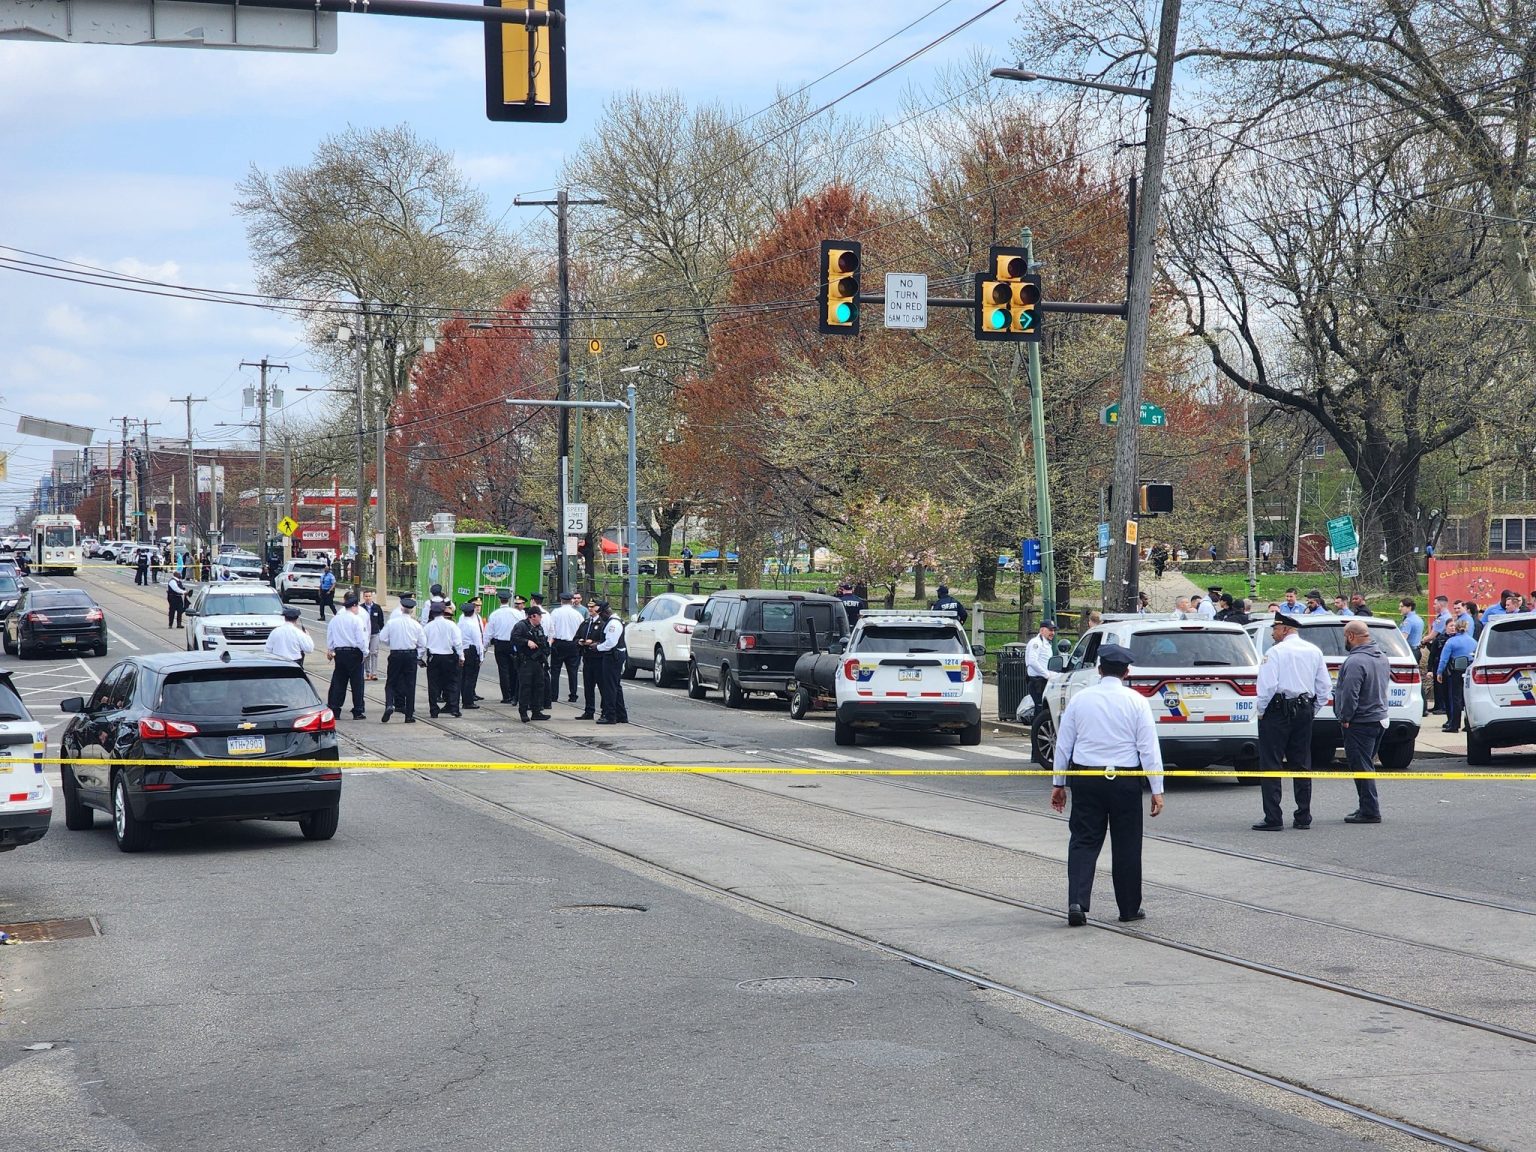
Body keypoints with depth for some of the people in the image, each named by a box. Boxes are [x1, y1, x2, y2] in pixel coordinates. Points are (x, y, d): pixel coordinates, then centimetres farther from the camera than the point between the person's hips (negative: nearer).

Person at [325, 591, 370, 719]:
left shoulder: (335, 619, 5)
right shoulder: (357, 620, -11)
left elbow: (329, 636, 12)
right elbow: (361, 639, -12)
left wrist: (330, 650, 23)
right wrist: (365, 652, -1)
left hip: (339, 652, 5)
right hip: (354, 653, -5)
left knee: (338, 681, 11)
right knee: (357, 682, 2)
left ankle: (334, 709, 10)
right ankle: (358, 711, 3)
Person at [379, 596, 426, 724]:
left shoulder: (391, 623, -5)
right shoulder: (416, 625, -2)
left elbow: (382, 639, -4)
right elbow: (423, 644, 0)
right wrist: (419, 657, 13)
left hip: (395, 654, -1)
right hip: (411, 655, 1)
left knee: (391, 683, 9)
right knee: (410, 685, 6)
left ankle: (389, 705, -18)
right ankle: (409, 715, 7)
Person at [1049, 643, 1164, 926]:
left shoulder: (1080, 699, 2)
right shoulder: (1136, 701, -4)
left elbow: (1063, 744, 6)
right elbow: (1148, 747, -6)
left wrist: (1058, 783, 14)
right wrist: (1157, 789, -2)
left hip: (1085, 777, 1)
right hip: (1125, 781, -1)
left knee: (1083, 841, 5)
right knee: (1126, 846, 10)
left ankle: (1077, 902, -12)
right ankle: (1129, 909, 18)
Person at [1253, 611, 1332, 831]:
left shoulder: (1276, 652, -10)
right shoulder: (1314, 651, 10)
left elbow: (1268, 685, -18)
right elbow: (1325, 687, 11)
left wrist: (1261, 710, -6)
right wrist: (1313, 710, 17)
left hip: (1277, 713, -6)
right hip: (1304, 712, 7)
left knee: (1271, 765, -3)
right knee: (1302, 765, 12)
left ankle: (1273, 818, -7)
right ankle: (1303, 817, 12)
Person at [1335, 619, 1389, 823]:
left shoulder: (1355, 661, -21)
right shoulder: (1382, 657, 10)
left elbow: (1350, 694, -26)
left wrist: (1345, 718, -14)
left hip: (1360, 722, -10)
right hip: (1379, 717, 10)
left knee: (1361, 768, -4)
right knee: (1366, 766, 18)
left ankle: (1370, 811, -3)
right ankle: (1368, 807, 23)